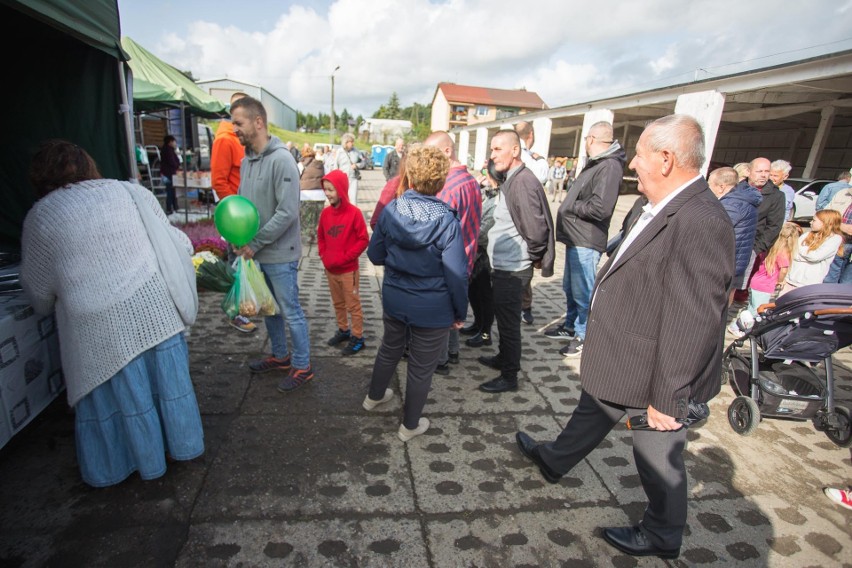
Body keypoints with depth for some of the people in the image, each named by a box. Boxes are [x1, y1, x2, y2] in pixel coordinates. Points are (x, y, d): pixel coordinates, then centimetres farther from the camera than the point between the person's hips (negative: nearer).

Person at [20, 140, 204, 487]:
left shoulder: (40, 216, 2)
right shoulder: (129, 192, 3)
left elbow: (37, 286, 10)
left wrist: (47, 308, 30)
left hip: (99, 325, -2)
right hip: (153, 306, 2)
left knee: (120, 391, 14)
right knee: (167, 379, 15)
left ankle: (147, 461, 31)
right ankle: (184, 445, 32)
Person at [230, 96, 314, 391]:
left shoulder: (281, 159, -18)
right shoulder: (246, 159, 7)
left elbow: (287, 212, -22)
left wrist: (255, 243, -18)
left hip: (280, 254, -8)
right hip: (255, 252, 8)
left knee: (290, 312, 4)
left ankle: (302, 366, 21)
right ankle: (280, 356, 39)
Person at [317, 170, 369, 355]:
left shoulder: (354, 212, -14)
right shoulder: (325, 212, 3)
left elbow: (363, 240, -14)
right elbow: (321, 237, 13)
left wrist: (345, 257, -16)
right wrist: (324, 256, -1)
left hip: (348, 270, -6)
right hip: (330, 269, 6)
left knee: (353, 305, 4)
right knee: (338, 303, 19)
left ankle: (358, 338, 15)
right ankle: (343, 330, 35)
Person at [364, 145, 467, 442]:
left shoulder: (391, 210, -9)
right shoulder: (446, 221, -21)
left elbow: (375, 255, 2)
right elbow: (456, 275, -18)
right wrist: (460, 312, -4)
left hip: (393, 298, 5)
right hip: (433, 308, -4)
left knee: (390, 349, 29)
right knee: (421, 368, 14)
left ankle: (374, 396, 53)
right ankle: (410, 425, 34)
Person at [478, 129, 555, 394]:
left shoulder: (522, 181, -19)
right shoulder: (511, 180, 12)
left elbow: (535, 227, -23)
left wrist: (536, 257, -9)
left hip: (512, 270, -9)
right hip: (503, 265, 9)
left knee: (508, 322, 2)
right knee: (503, 317, 22)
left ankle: (509, 376, 17)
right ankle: (503, 358, 40)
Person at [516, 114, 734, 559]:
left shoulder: (701, 223, -29)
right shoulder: (665, 207, 1)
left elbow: (693, 323, -29)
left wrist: (667, 399, -22)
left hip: (650, 375, -9)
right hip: (617, 360, 9)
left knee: (659, 459, 15)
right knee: (591, 412, 28)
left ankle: (661, 538, 41)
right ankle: (554, 461, 54)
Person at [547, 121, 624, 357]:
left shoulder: (610, 166, -17)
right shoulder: (595, 163, 15)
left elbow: (600, 207, -26)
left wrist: (570, 207, -13)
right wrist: (570, 207, -1)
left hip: (586, 242, -10)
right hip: (575, 238, 10)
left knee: (582, 292, 0)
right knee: (570, 287, 20)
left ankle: (583, 337, 14)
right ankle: (570, 326, 36)